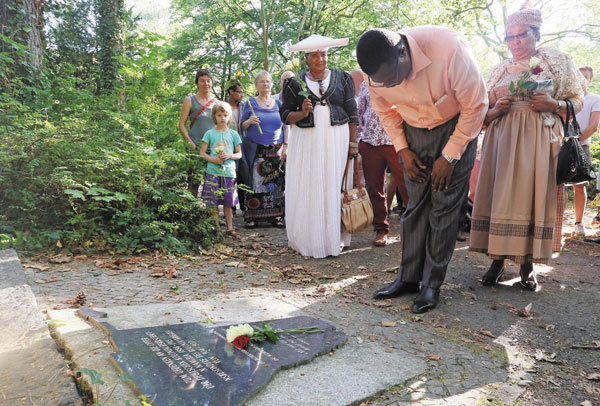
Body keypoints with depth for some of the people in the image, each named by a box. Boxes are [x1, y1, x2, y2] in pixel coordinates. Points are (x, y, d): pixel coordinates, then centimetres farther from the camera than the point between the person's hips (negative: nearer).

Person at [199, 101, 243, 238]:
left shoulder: (233, 134, 7)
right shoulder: (210, 133, 4)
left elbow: (239, 154, 9)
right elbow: (202, 152, 3)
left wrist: (229, 156, -11)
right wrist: (214, 160, -13)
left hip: (229, 172, 1)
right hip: (213, 172, -1)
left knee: (228, 202, 6)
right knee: (213, 202, 1)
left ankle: (230, 228, 15)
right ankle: (216, 228, 11)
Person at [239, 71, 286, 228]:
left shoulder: (278, 103, 11)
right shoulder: (250, 103, 7)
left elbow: (286, 126, 11)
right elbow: (242, 125, 7)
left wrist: (285, 146, 1)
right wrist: (250, 121, -15)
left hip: (275, 150, 2)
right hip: (255, 149, -2)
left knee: (276, 183, -2)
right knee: (254, 182, -5)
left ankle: (275, 215, 4)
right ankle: (251, 216, 1)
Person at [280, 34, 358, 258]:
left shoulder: (342, 79, 7)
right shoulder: (295, 83, 6)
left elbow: (352, 113, 5)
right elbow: (285, 114, 6)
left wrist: (353, 143, -2)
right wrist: (302, 113, -14)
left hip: (337, 140, 0)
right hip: (306, 141, 0)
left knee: (335, 188, 1)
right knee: (306, 189, 0)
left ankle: (335, 238, 11)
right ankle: (309, 239, 12)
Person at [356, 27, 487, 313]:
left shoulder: (449, 49, -32)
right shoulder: (376, 72, -18)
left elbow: (476, 105, -19)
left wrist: (449, 156, -16)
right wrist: (402, 149, -5)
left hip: (456, 126, -3)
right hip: (415, 132, 3)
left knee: (444, 207, -7)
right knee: (415, 205, 1)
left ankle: (432, 284, 3)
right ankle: (409, 278, 10)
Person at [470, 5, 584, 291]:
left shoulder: (555, 60, 10)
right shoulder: (499, 70, 16)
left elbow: (577, 99, 9)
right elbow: (485, 113, 18)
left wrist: (553, 104, -11)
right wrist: (495, 110, -4)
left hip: (538, 140, -2)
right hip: (502, 140, 2)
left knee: (533, 196, -5)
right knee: (500, 196, -5)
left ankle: (527, 264, 4)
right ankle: (498, 259, 1)